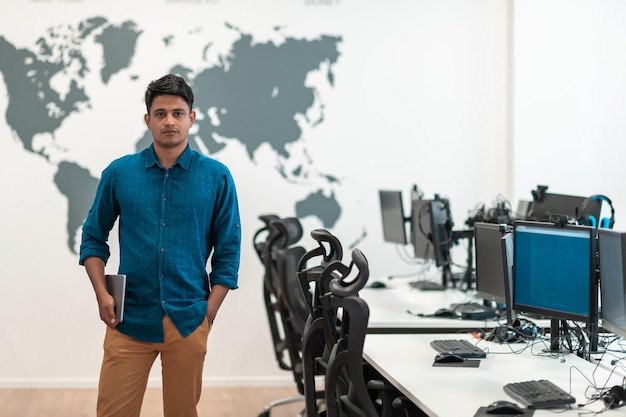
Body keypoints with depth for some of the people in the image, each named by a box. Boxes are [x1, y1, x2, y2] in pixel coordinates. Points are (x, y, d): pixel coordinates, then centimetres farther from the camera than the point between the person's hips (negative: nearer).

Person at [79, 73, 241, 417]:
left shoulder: (216, 177, 0)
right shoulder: (119, 173, 2)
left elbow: (228, 250, 3)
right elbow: (93, 237, 10)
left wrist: (209, 312, -3)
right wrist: (102, 294, -2)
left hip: (188, 320, 0)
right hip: (129, 318, 0)